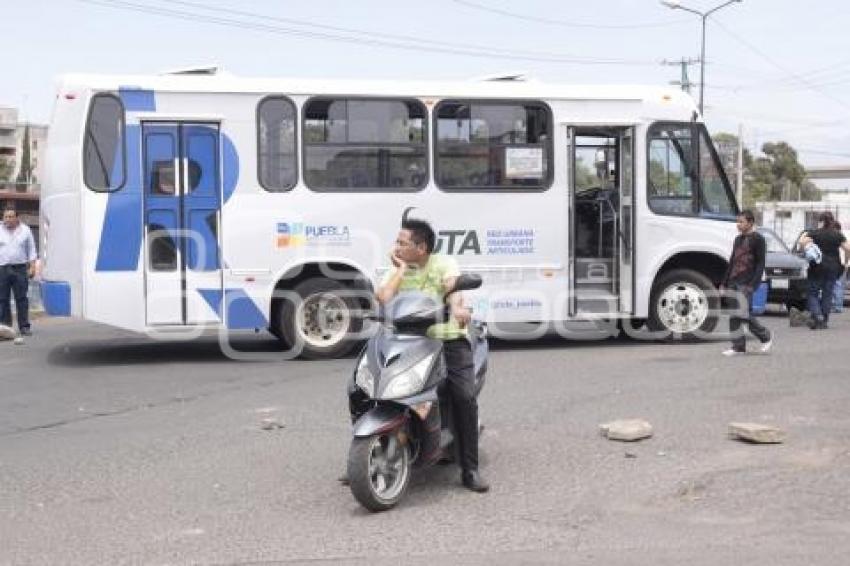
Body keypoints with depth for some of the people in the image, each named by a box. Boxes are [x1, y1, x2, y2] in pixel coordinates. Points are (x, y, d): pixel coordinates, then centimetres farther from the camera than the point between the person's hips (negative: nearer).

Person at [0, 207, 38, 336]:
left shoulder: (25, 230, 8)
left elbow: (31, 250, 9)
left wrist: (32, 266, 1)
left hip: (20, 269, -1)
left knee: (22, 299, -1)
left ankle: (24, 326, 3)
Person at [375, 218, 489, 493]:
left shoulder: (444, 263, 4)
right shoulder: (397, 270, 12)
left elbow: (453, 285, -19)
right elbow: (383, 297, -8)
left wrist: (457, 307, -40)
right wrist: (401, 269, -2)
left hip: (449, 339, -2)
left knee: (465, 398, -18)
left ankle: (470, 470, -8)